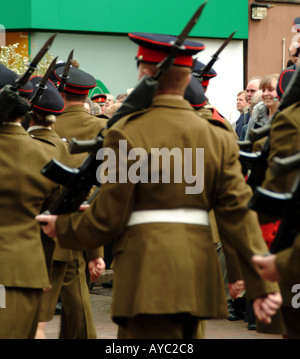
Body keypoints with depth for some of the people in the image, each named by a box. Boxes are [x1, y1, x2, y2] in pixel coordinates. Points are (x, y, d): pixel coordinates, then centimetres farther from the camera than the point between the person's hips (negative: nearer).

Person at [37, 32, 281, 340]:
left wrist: (61, 227, 11)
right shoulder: (218, 138, 8)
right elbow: (240, 214, 2)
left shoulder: (127, 133, -8)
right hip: (199, 278, 6)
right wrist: (262, 284, 0)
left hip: (149, 279, -6)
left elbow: (108, 218, -7)